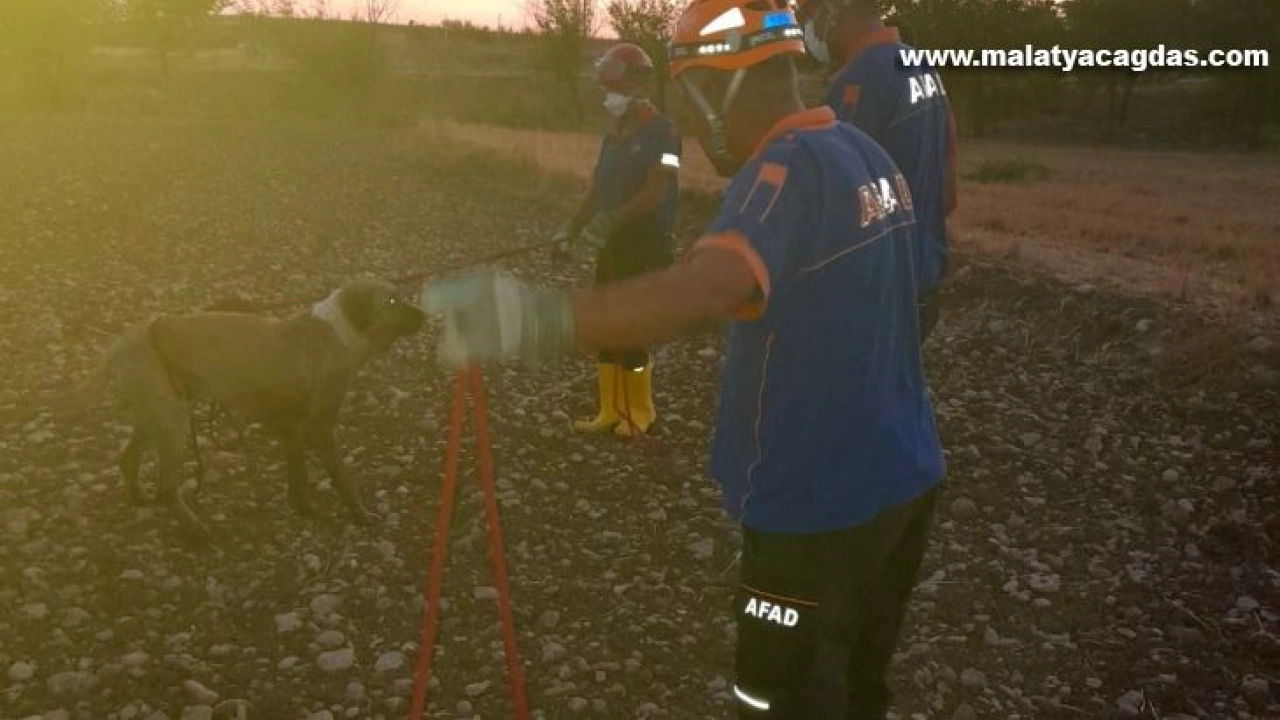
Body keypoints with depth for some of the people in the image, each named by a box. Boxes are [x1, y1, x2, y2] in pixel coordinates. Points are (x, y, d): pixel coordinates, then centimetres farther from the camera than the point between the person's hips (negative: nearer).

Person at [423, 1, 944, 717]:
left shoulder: (790, 171, -21)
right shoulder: (866, 153, 6)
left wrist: (542, 317, -52)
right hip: (905, 477, 9)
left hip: (823, 502, -9)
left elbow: (706, 288, -41)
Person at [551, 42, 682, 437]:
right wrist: (571, 231, 7)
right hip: (613, 243, 8)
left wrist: (610, 220, -25)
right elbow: (597, 190, 14)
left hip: (646, 245, -8)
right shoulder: (613, 135, 12)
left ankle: (638, 411, 13)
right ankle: (611, 410, 19)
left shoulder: (661, 130, -12)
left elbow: (655, 194, -20)